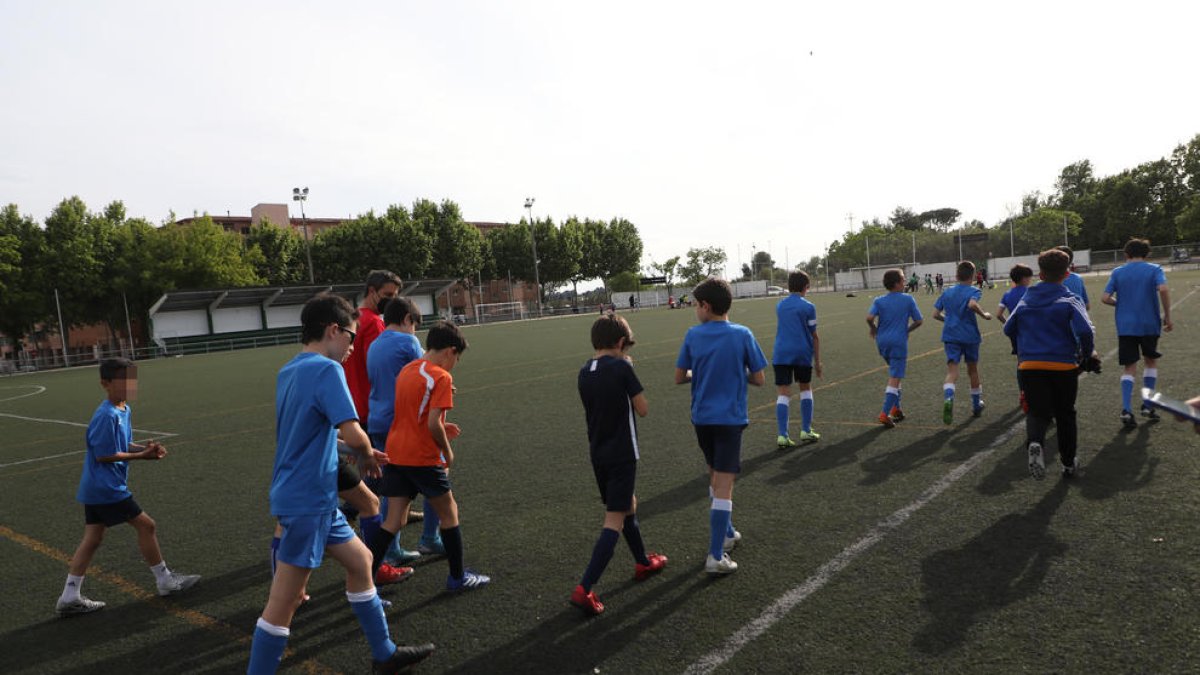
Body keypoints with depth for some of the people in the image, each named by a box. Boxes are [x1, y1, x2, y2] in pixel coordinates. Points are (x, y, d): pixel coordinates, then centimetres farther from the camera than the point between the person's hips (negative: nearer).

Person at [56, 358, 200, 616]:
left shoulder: (124, 409, 7)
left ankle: (69, 597, 19)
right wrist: (142, 455, -16)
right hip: (107, 488, -9)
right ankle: (165, 580, 11)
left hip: (94, 488, 9)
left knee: (92, 538, 12)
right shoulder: (107, 416, -21)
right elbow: (104, 455, -19)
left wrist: (145, 447, -3)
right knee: (146, 525, -1)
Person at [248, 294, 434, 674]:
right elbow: (353, 434, -28)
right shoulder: (326, 369, -18)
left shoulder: (290, 370, 9)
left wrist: (361, 453, 13)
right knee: (284, 604, -1)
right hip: (307, 500, -10)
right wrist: (368, 456, -5)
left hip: (312, 498, 10)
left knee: (360, 561, 19)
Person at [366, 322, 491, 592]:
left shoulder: (406, 370, 11)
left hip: (395, 454, 7)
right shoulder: (441, 377, -14)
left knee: (394, 521, 10)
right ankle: (458, 577, 23)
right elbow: (433, 423, -21)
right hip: (423, 458, -7)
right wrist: (448, 451, -5)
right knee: (449, 513, 11)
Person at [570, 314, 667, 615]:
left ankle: (643, 562, 42)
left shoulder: (584, 372, 3)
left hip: (598, 453, 7)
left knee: (628, 505, 25)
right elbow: (643, 409, -9)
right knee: (614, 521, -4)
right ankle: (584, 588, -10)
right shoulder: (622, 367, -15)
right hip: (622, 454, -7)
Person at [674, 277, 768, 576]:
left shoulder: (693, 335, -3)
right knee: (724, 486, -2)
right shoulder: (742, 335, -8)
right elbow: (759, 379, -5)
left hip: (702, 418, 3)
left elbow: (679, 377, 1)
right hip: (730, 419, -3)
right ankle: (716, 557, -2)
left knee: (715, 477, 22)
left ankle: (727, 533, 37)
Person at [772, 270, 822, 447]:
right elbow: (814, 336, 0)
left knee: (783, 394, 0)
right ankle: (806, 431, 19)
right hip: (802, 353, -2)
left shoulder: (780, 305, 10)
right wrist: (817, 361, 6)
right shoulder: (808, 307, -3)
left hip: (781, 353, 2)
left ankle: (783, 436, -8)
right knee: (806, 389, 17)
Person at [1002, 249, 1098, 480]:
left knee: (1037, 412, 4)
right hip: (1064, 366, -1)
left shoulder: (1025, 300, 7)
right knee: (1065, 415, 16)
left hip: (1029, 366, 1)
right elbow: (1085, 331, -17)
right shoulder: (1071, 300, -4)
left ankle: (1034, 443, -30)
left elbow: (1009, 329, 13)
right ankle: (1069, 463, 28)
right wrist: (1088, 354, 2)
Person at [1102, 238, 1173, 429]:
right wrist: (1167, 316, -9)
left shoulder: (1117, 272, 4)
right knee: (1152, 362, 21)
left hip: (1125, 326, 1)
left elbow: (1105, 298, -4)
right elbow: (1163, 289, -18)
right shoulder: (1154, 269, 0)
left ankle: (1126, 410, -11)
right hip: (1149, 324, -1)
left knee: (1129, 368, 4)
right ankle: (1147, 405, 21)